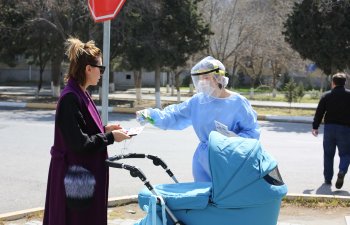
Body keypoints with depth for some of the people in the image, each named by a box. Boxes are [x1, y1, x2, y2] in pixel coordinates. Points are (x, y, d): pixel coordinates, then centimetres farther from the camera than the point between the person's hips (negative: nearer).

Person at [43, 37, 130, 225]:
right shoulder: (70, 98, -20)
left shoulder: (81, 94, 10)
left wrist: (104, 129, 6)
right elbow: (78, 143, -22)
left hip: (86, 173, 10)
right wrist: (110, 137, -13)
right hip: (75, 176, -10)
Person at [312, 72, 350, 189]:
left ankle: (328, 178, 13)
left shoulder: (326, 96, 2)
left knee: (328, 154, 12)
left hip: (329, 127, 1)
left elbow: (319, 112, 1)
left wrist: (315, 127, 8)